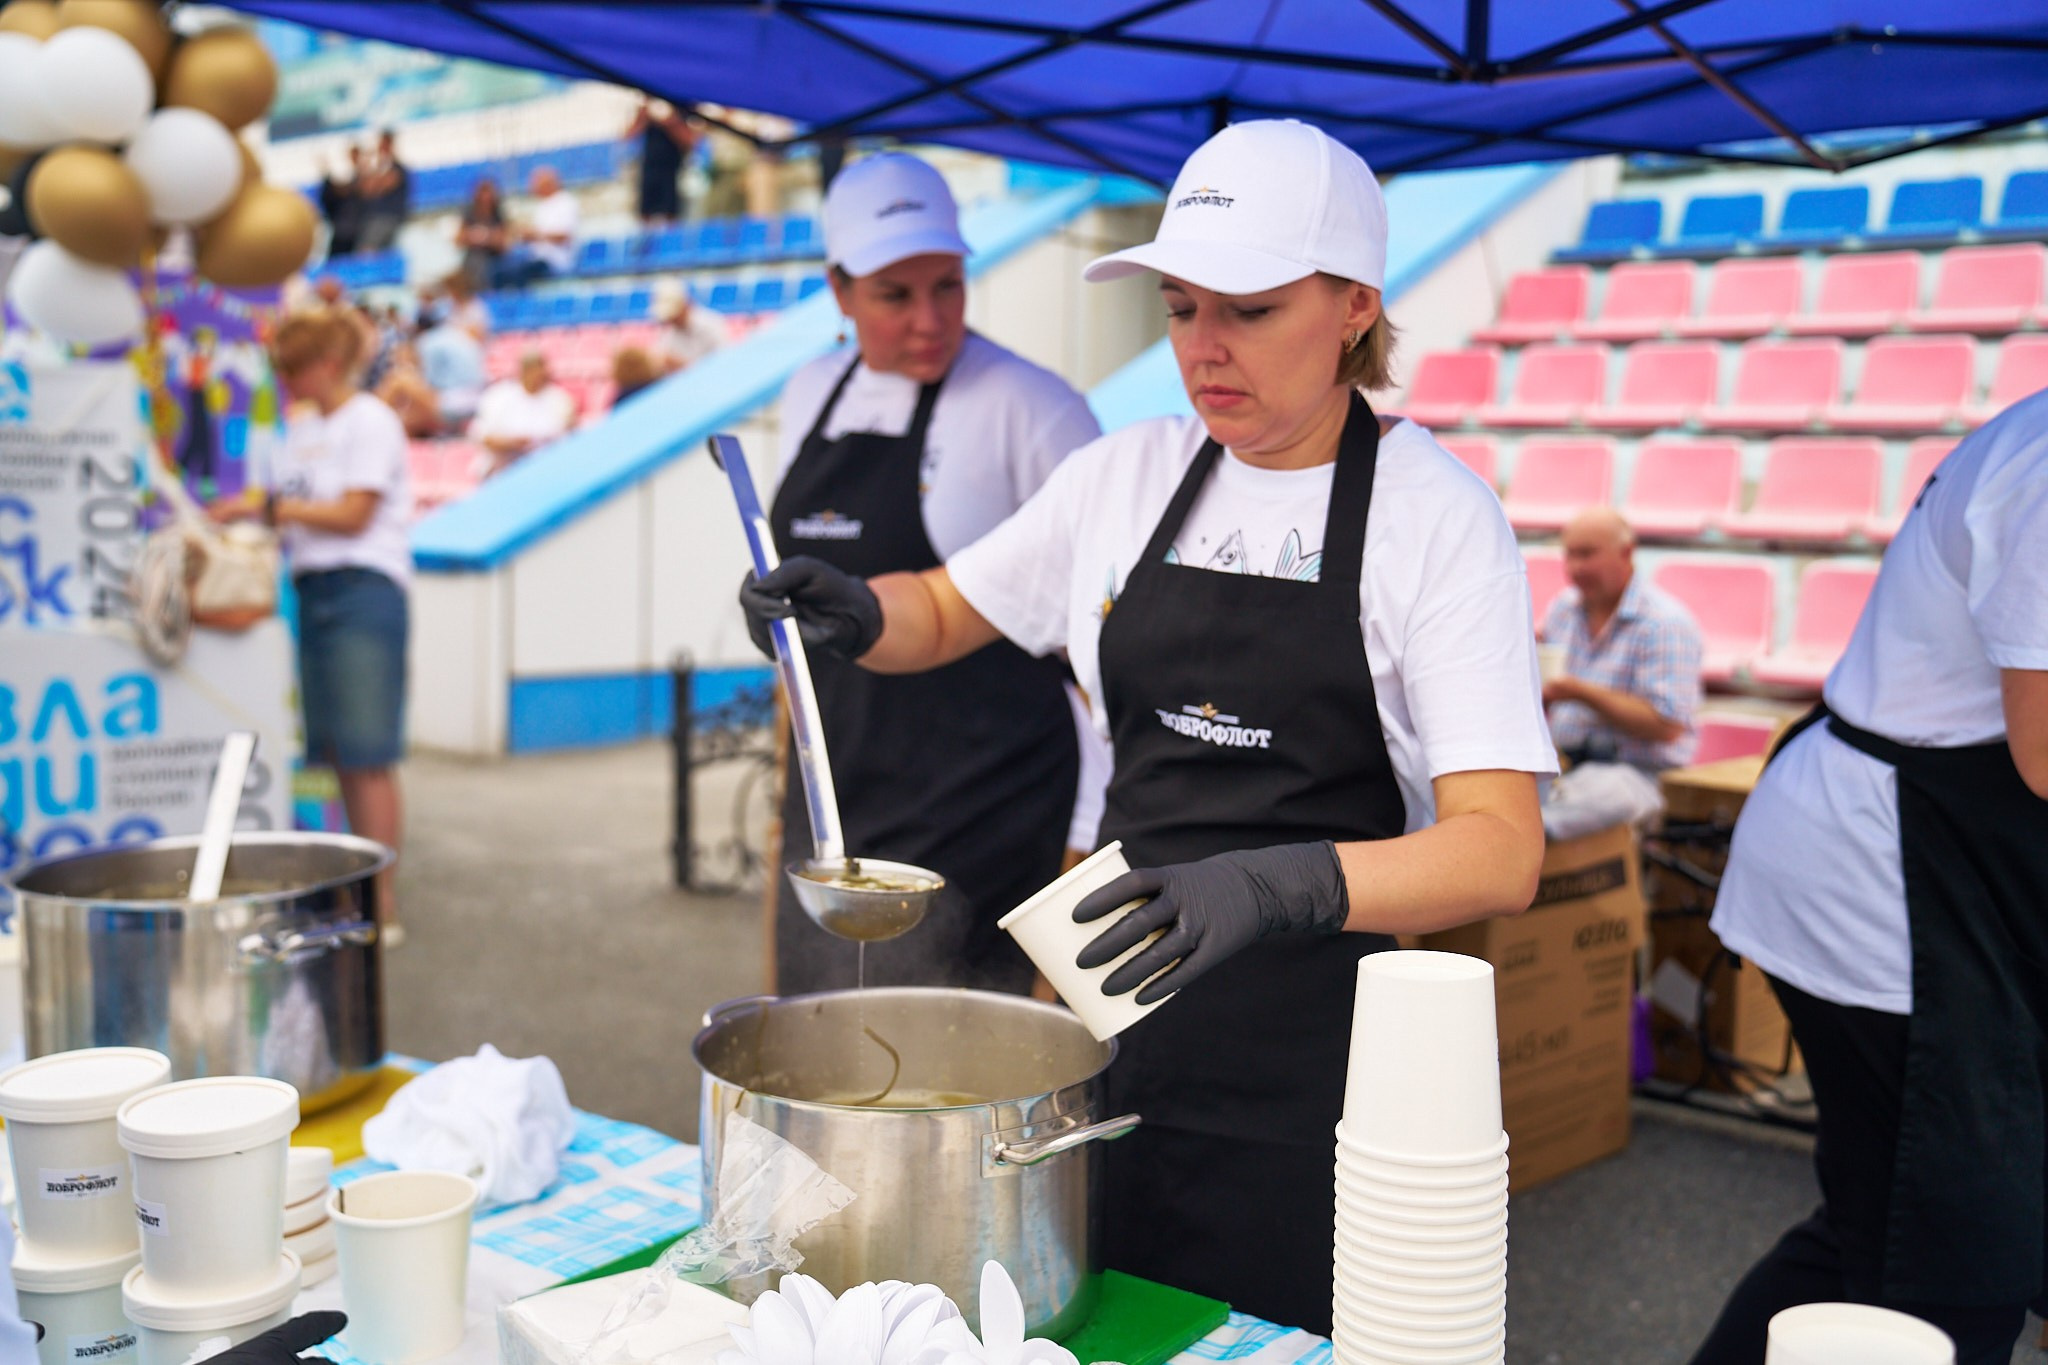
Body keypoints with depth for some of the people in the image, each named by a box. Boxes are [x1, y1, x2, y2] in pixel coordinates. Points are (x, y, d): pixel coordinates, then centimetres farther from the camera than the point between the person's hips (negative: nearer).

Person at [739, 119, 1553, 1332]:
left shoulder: (1435, 512, -11)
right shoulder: (1125, 477, 3)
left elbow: (1501, 852, -20)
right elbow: (944, 615, 17)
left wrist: (1288, 883, -37)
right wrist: (856, 617, -6)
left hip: (1324, 1059, -4)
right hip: (1134, 999, 4)